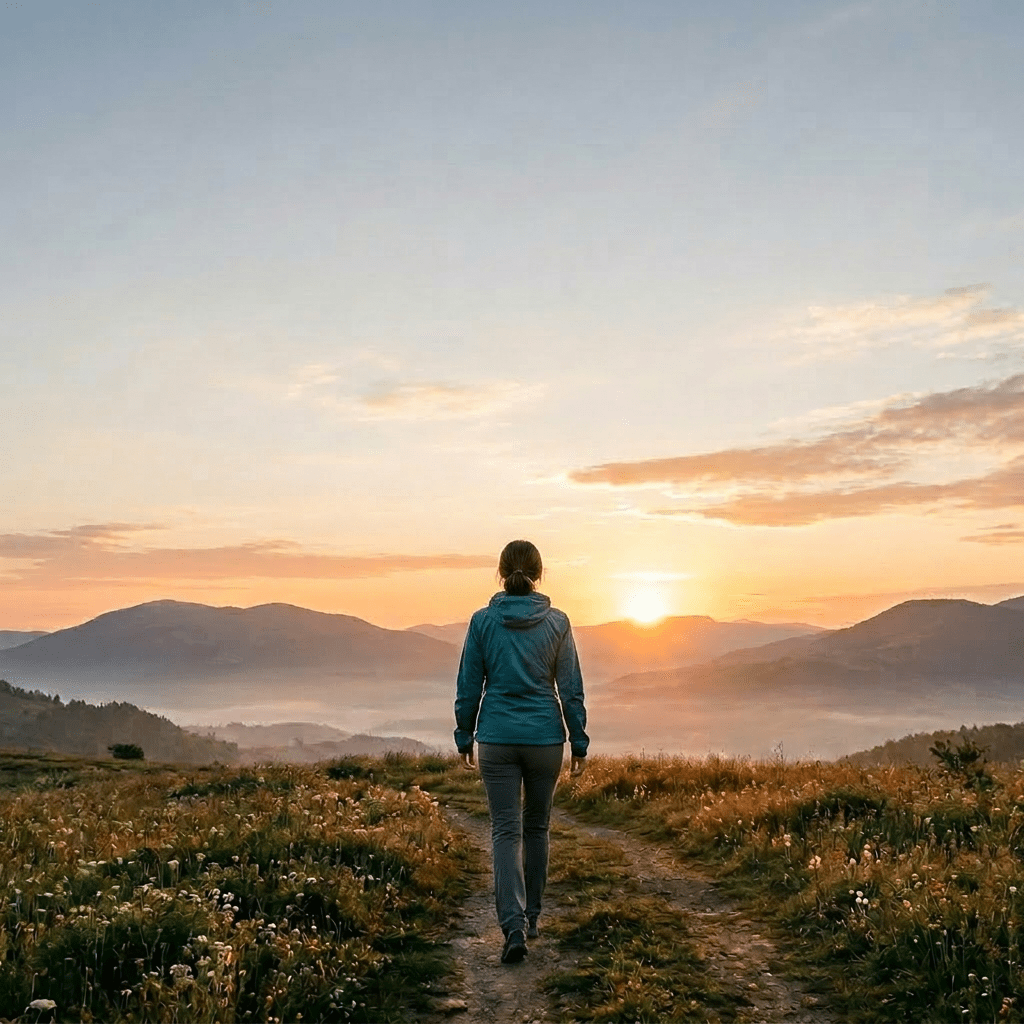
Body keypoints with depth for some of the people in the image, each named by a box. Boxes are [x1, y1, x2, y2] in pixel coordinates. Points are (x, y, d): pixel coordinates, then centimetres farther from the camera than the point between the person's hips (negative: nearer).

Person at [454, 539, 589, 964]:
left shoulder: (483, 621, -5)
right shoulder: (557, 622, -4)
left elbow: (468, 687, -1)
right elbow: (571, 689, -2)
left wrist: (464, 738, 10)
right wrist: (579, 742, 6)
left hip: (497, 738, -1)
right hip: (545, 738, 1)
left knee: (505, 831, 1)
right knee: (536, 827, 17)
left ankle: (514, 925, -13)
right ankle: (530, 916, 29)